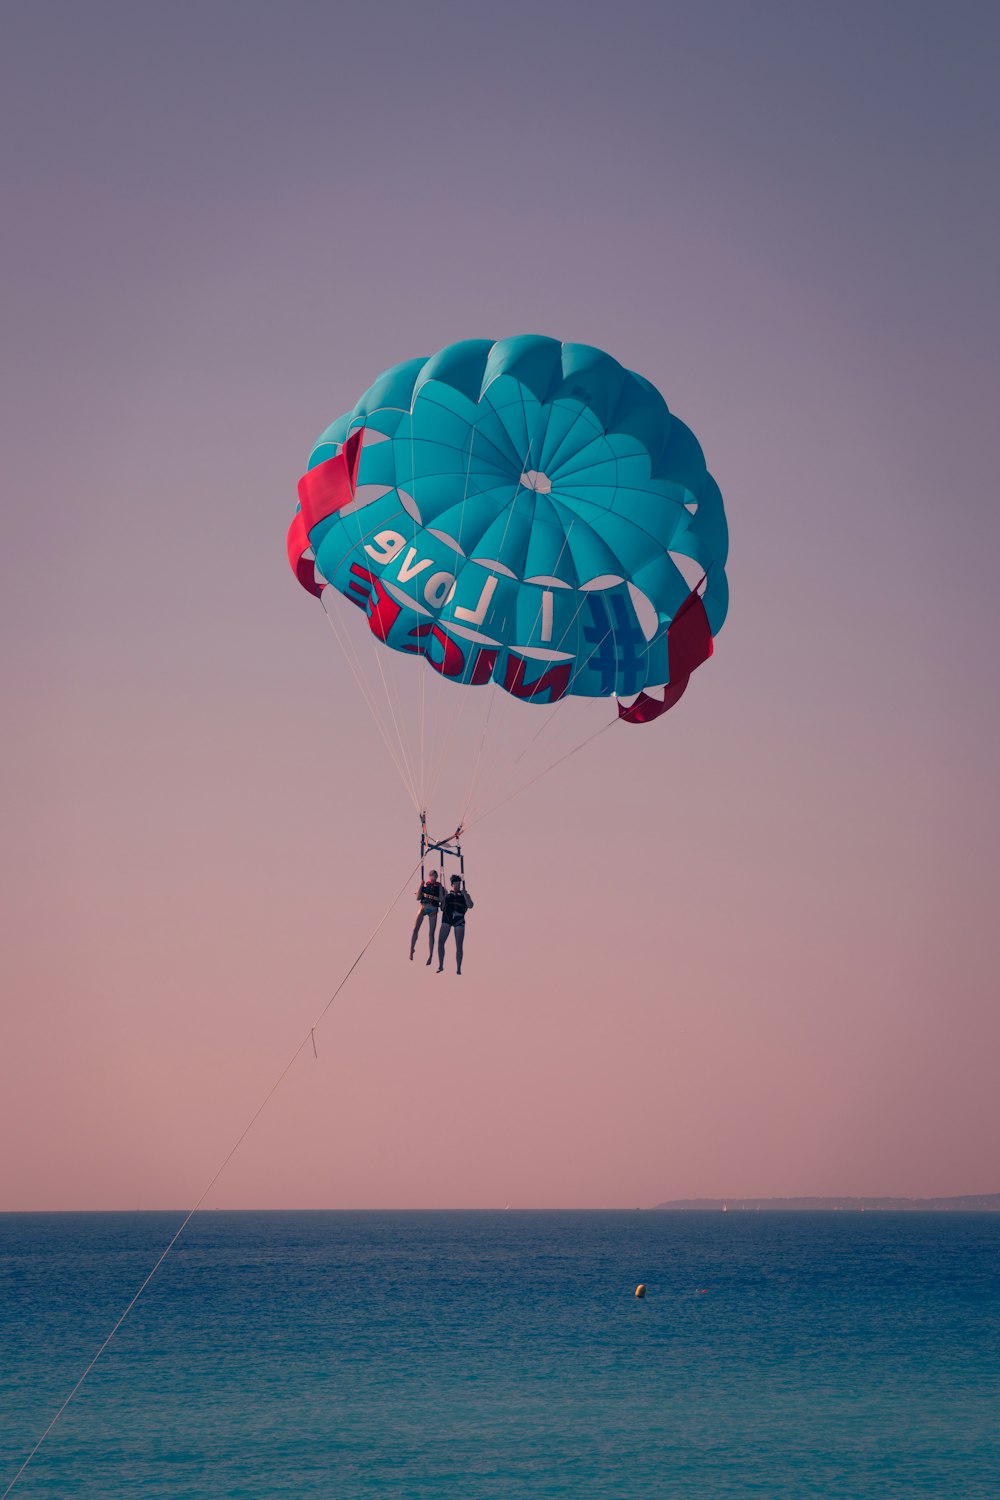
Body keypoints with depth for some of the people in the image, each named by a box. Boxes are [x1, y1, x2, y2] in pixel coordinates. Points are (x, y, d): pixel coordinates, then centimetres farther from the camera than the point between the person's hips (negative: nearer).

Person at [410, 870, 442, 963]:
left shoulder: (439, 886, 4)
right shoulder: (425, 884, 5)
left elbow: (441, 899, -6)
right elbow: (418, 898, -3)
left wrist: (440, 889, -8)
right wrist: (420, 886, -8)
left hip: (433, 911, -1)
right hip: (423, 909, 1)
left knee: (431, 934, 0)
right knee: (415, 929, -9)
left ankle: (430, 955, 4)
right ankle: (411, 950, 2)